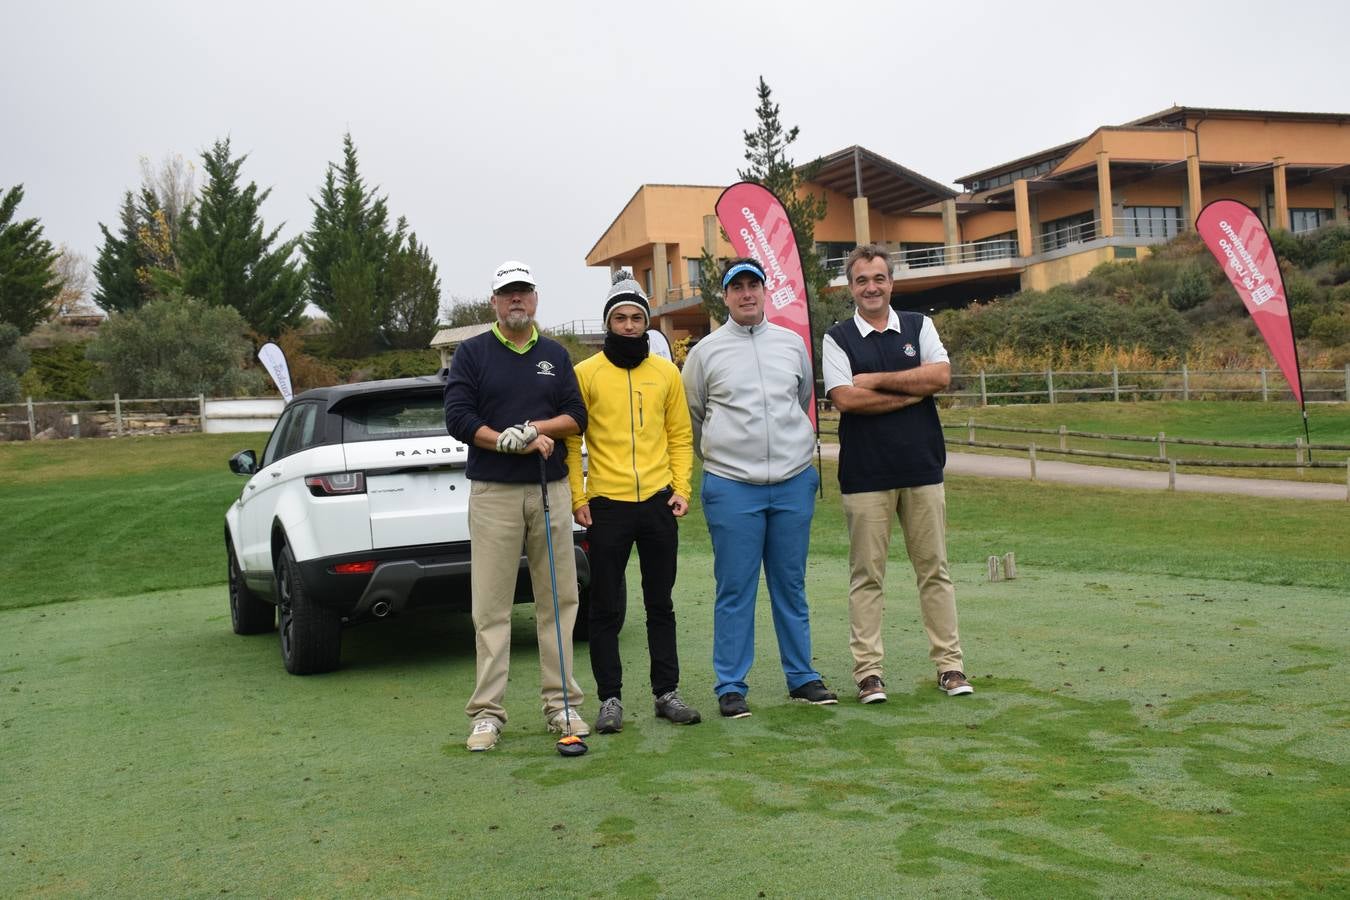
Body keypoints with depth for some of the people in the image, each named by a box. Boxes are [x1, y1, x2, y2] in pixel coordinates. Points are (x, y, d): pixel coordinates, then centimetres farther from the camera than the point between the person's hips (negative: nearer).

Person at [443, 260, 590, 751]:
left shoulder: (555, 354, 14)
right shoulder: (471, 353, 5)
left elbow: (577, 417, 7)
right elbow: (458, 419, -5)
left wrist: (534, 427, -10)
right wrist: (514, 442, -14)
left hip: (551, 489, 3)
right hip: (493, 493, -3)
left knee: (559, 600, 4)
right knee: (491, 606, -2)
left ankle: (561, 703, 13)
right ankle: (487, 712, 3)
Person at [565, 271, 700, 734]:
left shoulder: (666, 372, 7)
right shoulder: (586, 373, -1)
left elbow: (680, 436, 10)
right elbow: (571, 440, -1)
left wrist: (681, 488, -1)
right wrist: (577, 497, -7)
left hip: (658, 503, 3)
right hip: (606, 505, -2)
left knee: (660, 604, 11)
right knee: (607, 609, 4)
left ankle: (667, 693, 21)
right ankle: (610, 699, 14)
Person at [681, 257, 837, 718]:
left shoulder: (792, 343, 10)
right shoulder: (706, 351, 2)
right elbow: (690, 417, 11)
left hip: (794, 483, 3)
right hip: (732, 489, -3)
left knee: (791, 588, 11)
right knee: (735, 591, 0)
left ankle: (801, 676, 21)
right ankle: (731, 686, 8)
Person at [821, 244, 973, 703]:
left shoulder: (918, 326, 10)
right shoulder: (837, 338, 3)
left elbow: (941, 376, -6)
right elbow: (845, 398, -12)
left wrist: (877, 380, -9)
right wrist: (912, 392, -7)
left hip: (922, 466, 2)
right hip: (865, 472, -2)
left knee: (934, 568, 7)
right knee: (866, 575, 2)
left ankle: (949, 663, 14)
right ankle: (868, 670, 8)